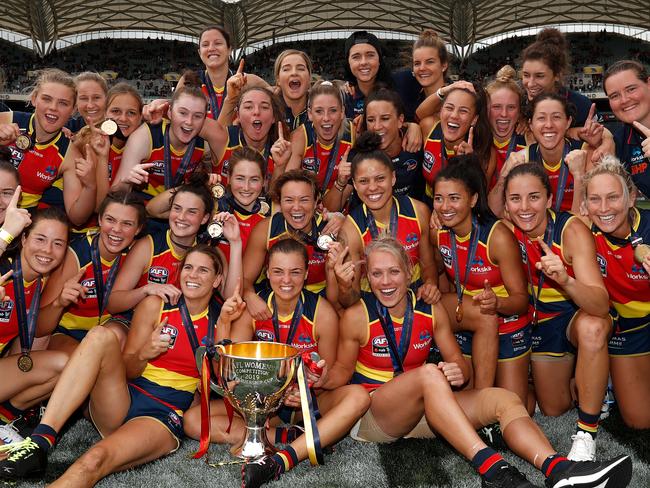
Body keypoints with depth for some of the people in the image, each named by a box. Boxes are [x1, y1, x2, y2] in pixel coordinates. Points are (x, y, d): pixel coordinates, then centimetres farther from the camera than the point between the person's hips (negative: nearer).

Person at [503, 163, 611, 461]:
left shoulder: (572, 230, -28)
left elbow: (601, 305, -37)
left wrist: (566, 281, -55)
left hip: (581, 313, -4)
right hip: (542, 321, 4)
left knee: (592, 328, -40)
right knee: (553, 409, 12)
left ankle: (587, 432, -25)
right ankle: (577, 377, 45)